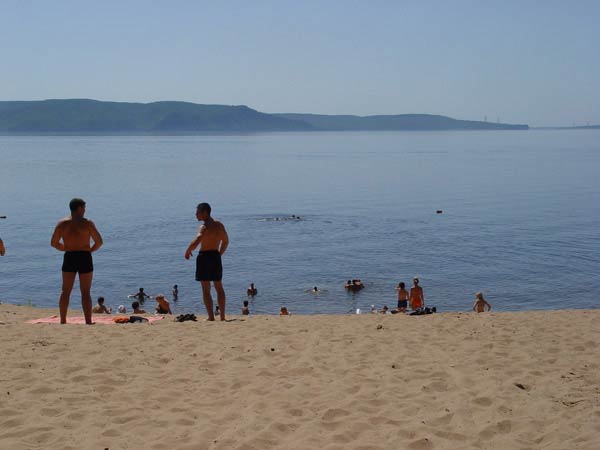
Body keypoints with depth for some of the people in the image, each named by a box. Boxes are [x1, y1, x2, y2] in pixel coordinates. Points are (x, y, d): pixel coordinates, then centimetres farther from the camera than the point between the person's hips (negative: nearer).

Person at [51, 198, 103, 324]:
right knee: (85, 292, 2)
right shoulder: (87, 223, -6)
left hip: (69, 258, 3)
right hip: (85, 258, -3)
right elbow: (99, 242, -9)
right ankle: (88, 322, 2)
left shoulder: (62, 223, 3)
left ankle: (63, 321, 9)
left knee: (65, 291, 11)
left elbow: (54, 243, 5)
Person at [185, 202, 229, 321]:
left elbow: (195, 242, -29)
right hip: (216, 256, 7)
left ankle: (211, 317, -5)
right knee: (219, 287, 15)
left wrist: (188, 251, -12)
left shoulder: (204, 227, -15)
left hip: (204, 257, -7)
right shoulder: (219, 225, 9)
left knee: (206, 289, -1)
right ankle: (222, 316, 17)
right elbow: (226, 242, 19)